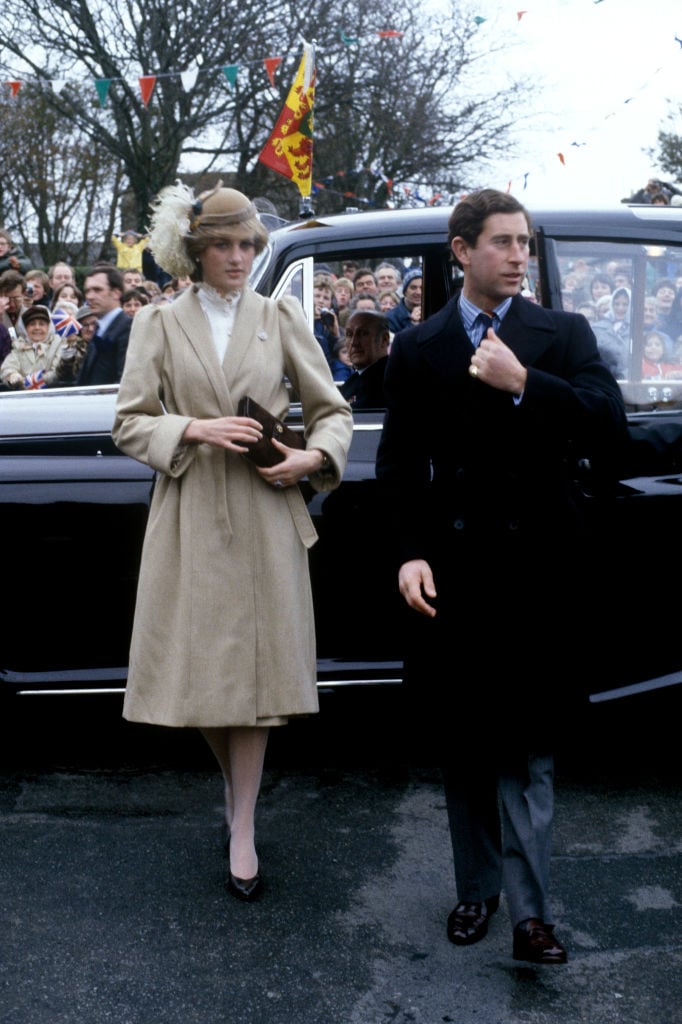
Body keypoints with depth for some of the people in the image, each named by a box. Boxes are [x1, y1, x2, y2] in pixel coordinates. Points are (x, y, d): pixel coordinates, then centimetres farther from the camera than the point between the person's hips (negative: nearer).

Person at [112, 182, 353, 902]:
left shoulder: (281, 317, 7)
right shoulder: (159, 323, 5)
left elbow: (332, 409, 9)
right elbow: (129, 424, 2)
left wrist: (314, 456, -9)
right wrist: (194, 429, -14)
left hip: (266, 514, 0)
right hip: (190, 516, 0)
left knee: (255, 668, 0)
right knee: (200, 670, 6)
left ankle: (242, 833, 11)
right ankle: (235, 784, 34)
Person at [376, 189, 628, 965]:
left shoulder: (563, 335, 2)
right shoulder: (416, 348, 5)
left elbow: (609, 430, -9)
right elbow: (398, 464, 4)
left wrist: (522, 385, -20)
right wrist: (409, 553, -8)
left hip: (535, 573, -2)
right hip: (452, 574, 2)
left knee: (526, 746, 2)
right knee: (461, 743, 11)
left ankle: (529, 910, 6)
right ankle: (477, 889, 25)